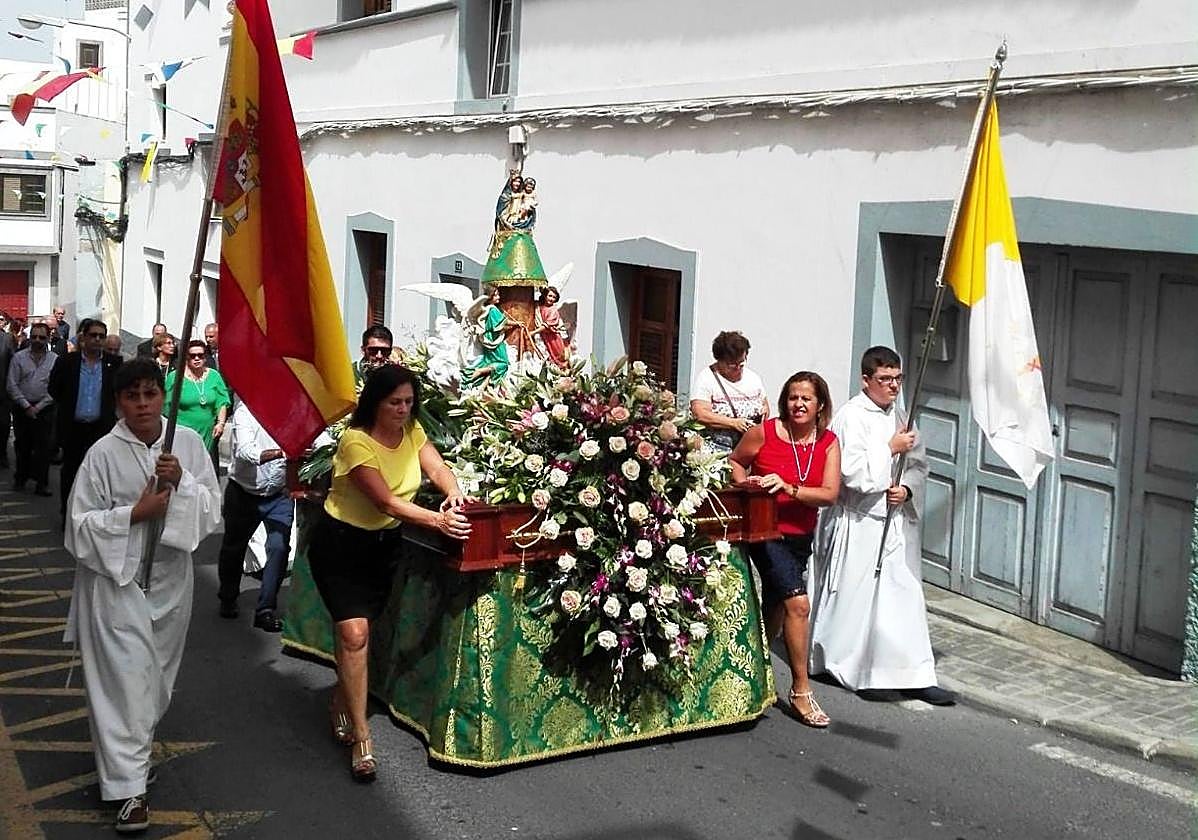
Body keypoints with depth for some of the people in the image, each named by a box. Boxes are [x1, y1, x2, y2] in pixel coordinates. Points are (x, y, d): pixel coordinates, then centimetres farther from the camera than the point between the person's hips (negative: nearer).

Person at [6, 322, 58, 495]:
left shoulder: (55, 359, -1)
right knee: (22, 446, 9)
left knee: (43, 447, -3)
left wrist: (38, 407, -9)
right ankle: (20, 479, 23)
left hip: (44, 409, -1)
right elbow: (12, 385, 0)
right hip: (21, 408, 1)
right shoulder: (19, 357, 2)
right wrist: (26, 406, -7)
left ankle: (41, 483, 2)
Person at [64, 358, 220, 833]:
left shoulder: (188, 443, -2)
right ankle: (129, 786, -2)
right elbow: (81, 524, -8)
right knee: (125, 677, -6)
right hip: (117, 578, -4)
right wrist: (135, 514, -19)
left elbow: (212, 507, -2)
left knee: (157, 671, 17)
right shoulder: (103, 454, -11)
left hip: (171, 577, 4)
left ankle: (135, 739, 43)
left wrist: (182, 483, -19)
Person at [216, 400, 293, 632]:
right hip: (244, 493, -1)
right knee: (234, 547, 16)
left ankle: (266, 609, -1)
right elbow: (245, 451, -32)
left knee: (279, 547, -13)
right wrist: (280, 453, -50)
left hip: (279, 494, 1)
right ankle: (228, 599, 40)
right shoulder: (245, 411, -19)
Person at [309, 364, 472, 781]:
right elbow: (387, 501, -29)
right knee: (354, 633, -15)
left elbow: (436, 468, -11)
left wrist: (453, 491, -33)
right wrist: (437, 519, -39)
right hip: (340, 543, -6)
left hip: (385, 543, 6)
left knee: (355, 629, 13)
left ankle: (341, 702, 37)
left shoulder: (412, 431, -1)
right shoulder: (356, 441, -24)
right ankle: (361, 738, -10)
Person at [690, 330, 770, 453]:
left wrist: (764, 415, 6)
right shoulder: (706, 378, -2)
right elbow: (700, 414, -13)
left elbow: (765, 405, 30)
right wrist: (734, 423, -18)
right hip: (719, 448, -4)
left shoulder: (753, 377, 17)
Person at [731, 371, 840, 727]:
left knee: (775, 608, 18)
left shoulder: (828, 442, -3)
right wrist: (747, 486, -11)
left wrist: (788, 488, -28)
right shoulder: (764, 433, -12)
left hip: (801, 536, 5)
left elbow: (830, 494, -14)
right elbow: (735, 461, 7)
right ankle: (800, 692, -9)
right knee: (798, 602, -19)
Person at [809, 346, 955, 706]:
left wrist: (907, 488, -7)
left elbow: (919, 465, 13)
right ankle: (859, 671, 19)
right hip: (859, 524, -7)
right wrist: (891, 449, -16)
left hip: (896, 521, 7)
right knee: (857, 598, 2)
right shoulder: (851, 417, -13)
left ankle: (915, 676, 15)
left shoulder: (898, 416, 10)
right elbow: (853, 473, -21)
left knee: (905, 596, 8)